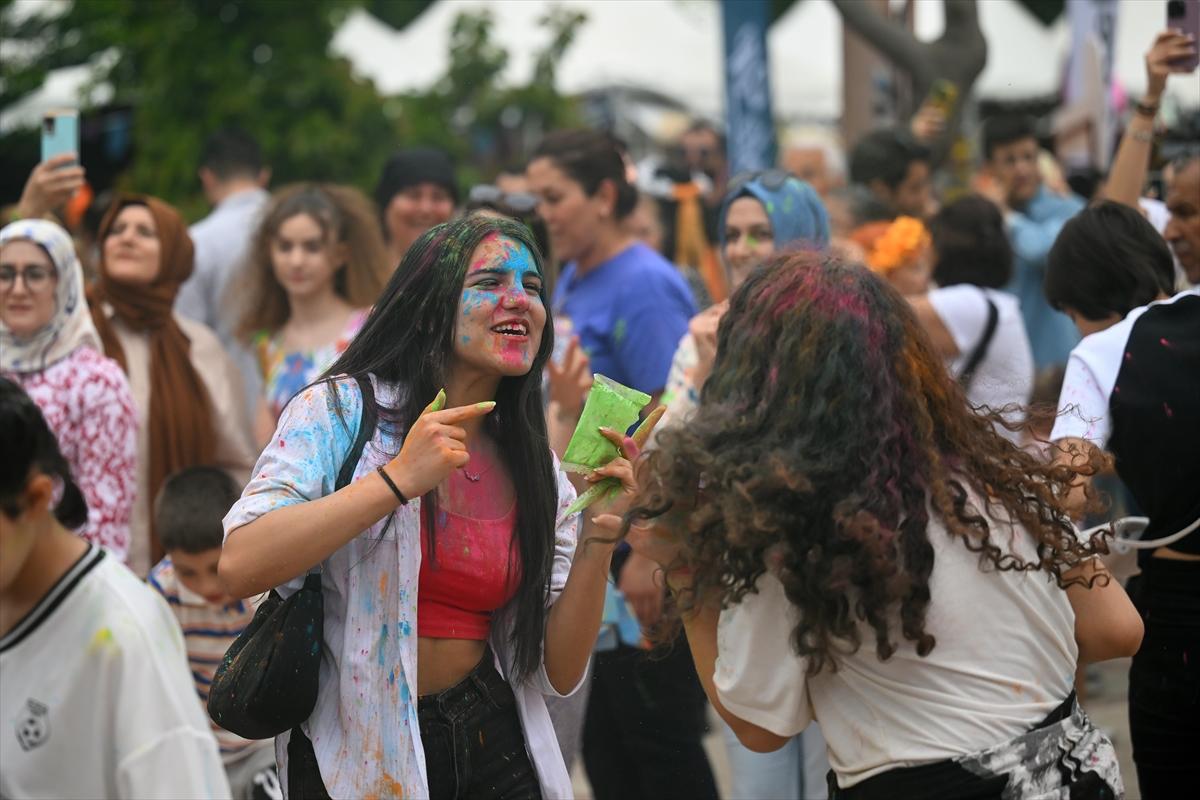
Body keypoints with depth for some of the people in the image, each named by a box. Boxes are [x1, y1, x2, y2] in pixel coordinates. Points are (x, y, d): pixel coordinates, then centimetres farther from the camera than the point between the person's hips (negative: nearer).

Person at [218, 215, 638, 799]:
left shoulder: (538, 474, 4)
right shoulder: (343, 410, -9)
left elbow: (557, 674, 2)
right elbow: (238, 567, -23)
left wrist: (597, 542, -12)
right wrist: (398, 480, -27)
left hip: (490, 743, 4)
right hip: (354, 751, -4)